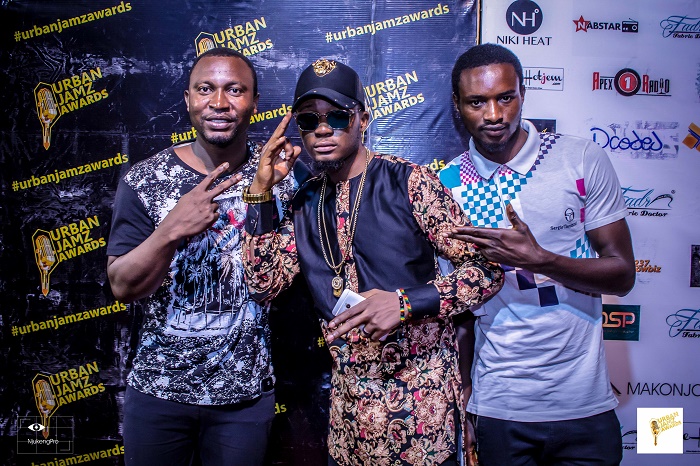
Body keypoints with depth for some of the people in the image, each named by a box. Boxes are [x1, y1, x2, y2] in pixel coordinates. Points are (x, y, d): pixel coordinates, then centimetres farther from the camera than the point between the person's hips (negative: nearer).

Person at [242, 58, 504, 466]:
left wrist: (407, 301, -27)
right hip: (348, 399, 5)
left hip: (418, 398, -4)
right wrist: (261, 192, -7)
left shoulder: (409, 182, -12)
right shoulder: (306, 203, 5)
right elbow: (264, 283, -1)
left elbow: (488, 270, -12)